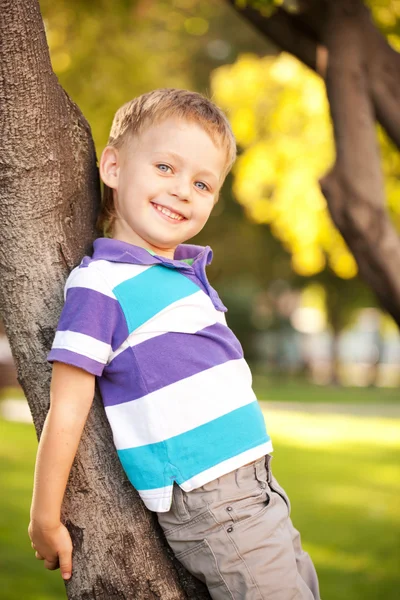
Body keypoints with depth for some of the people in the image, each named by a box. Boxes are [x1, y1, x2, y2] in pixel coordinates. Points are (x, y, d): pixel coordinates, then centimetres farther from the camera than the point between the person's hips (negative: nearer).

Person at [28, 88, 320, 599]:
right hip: (210, 509, -8)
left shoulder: (189, 271, 11)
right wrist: (45, 521, -10)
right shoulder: (101, 282, -13)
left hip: (259, 487, 8)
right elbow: (65, 415, -13)